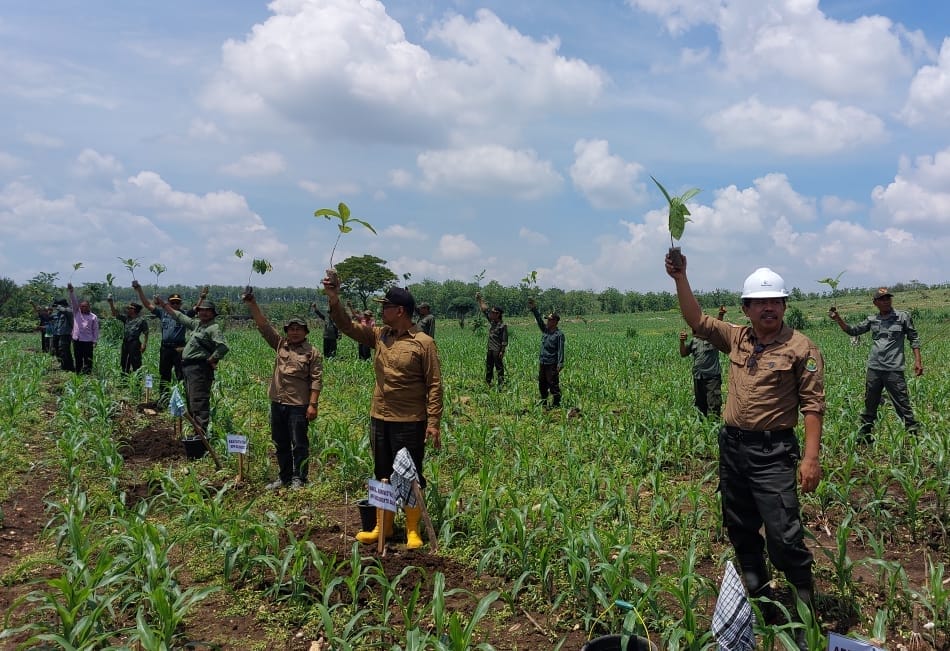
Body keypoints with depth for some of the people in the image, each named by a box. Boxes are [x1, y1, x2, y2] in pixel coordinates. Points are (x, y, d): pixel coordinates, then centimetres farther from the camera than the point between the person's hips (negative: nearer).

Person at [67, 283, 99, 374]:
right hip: (76, 340, 3)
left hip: (88, 342, -3)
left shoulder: (93, 317, 4)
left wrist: (95, 342, -4)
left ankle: (87, 375, 0)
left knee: (88, 360, -3)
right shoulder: (76, 312, 11)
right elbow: (74, 301, -1)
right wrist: (71, 291, -15)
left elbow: (95, 330, 2)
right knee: (78, 360, 10)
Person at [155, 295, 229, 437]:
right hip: (187, 367, 10)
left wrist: (211, 360, -15)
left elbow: (223, 347, -22)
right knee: (190, 400, 14)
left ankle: (202, 431, -20)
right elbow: (178, 315, 29)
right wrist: (163, 303, 31)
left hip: (200, 368, -10)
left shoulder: (214, 328, -8)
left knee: (199, 401, -15)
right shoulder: (195, 323, 18)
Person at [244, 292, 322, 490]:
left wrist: (313, 404, -15)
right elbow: (263, 325, 3)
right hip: (277, 403, 6)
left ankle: (298, 479, 11)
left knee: (299, 444, 1)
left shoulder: (312, 353, -4)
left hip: (299, 405, -5)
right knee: (280, 444, 14)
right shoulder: (280, 344, 9)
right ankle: (283, 477, 26)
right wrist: (252, 304, -7)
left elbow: (316, 381, -8)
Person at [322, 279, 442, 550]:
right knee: (382, 474, 16)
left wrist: (433, 422, -15)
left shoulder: (424, 343, -12)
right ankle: (382, 527, 30)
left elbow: (434, 385, -12)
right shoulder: (379, 335, 6)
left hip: (409, 422, -6)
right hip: (379, 419, 6)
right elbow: (348, 327, 9)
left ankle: (413, 530, 19)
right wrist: (334, 300, -5)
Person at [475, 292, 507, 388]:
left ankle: (501, 384, 2)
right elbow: (485, 310, 13)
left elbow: (504, 340, -15)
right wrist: (479, 300, 8)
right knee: (488, 367, 15)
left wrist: (502, 351, -18)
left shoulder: (503, 325, -14)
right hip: (490, 349, 8)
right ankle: (487, 383, 25)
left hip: (497, 350, -8)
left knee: (499, 368, -2)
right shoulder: (491, 321, 7)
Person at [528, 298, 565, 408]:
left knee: (553, 384, -4)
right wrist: (534, 309, -5)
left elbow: (561, 350, -15)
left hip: (552, 364, -8)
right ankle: (543, 402, 29)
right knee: (542, 384, 16)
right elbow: (539, 320, 6)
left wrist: (560, 363, -22)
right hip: (543, 363, 8)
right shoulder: (545, 330, 9)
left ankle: (556, 404, 3)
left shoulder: (559, 334, -11)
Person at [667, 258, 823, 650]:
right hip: (732, 445, 6)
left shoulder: (801, 348, -9)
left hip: (773, 451, -6)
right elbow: (696, 320, 9)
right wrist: (680, 278, -1)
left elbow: (812, 405, -10)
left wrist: (811, 457, -18)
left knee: (783, 536, -7)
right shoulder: (736, 339, 6)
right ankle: (759, 598, 34)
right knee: (740, 530, 16)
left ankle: (806, 610, 13)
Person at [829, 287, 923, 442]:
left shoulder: (903, 317, 0)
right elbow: (853, 331, 13)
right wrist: (838, 319, -1)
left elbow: (914, 339, 4)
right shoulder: (872, 320, 9)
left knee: (902, 404, -5)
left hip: (894, 369, -4)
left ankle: (914, 433, 4)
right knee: (870, 404, 12)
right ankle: (864, 435, 22)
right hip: (874, 369, 4)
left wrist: (918, 361, -3)